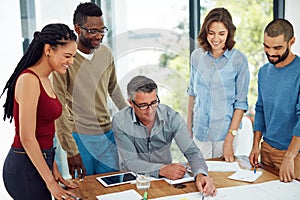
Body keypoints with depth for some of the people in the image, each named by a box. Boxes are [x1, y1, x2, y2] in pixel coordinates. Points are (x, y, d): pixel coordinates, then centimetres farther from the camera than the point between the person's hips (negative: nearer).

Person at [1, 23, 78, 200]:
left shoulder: (45, 80, 11)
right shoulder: (29, 80, -17)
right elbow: (27, 138, -19)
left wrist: (54, 171, 14)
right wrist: (50, 182, -14)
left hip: (40, 163, 9)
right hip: (26, 167, -9)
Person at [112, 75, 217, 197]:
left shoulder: (171, 117, -10)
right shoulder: (120, 122, -14)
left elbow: (191, 151, -12)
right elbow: (130, 161, -15)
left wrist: (200, 174, -33)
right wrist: (162, 170, -30)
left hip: (166, 177, 1)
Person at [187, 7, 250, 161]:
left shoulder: (239, 60, -9)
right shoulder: (196, 56, 2)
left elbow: (241, 102, -8)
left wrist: (229, 140, -12)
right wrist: (188, 126, 11)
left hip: (226, 131, -3)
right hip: (200, 130, 3)